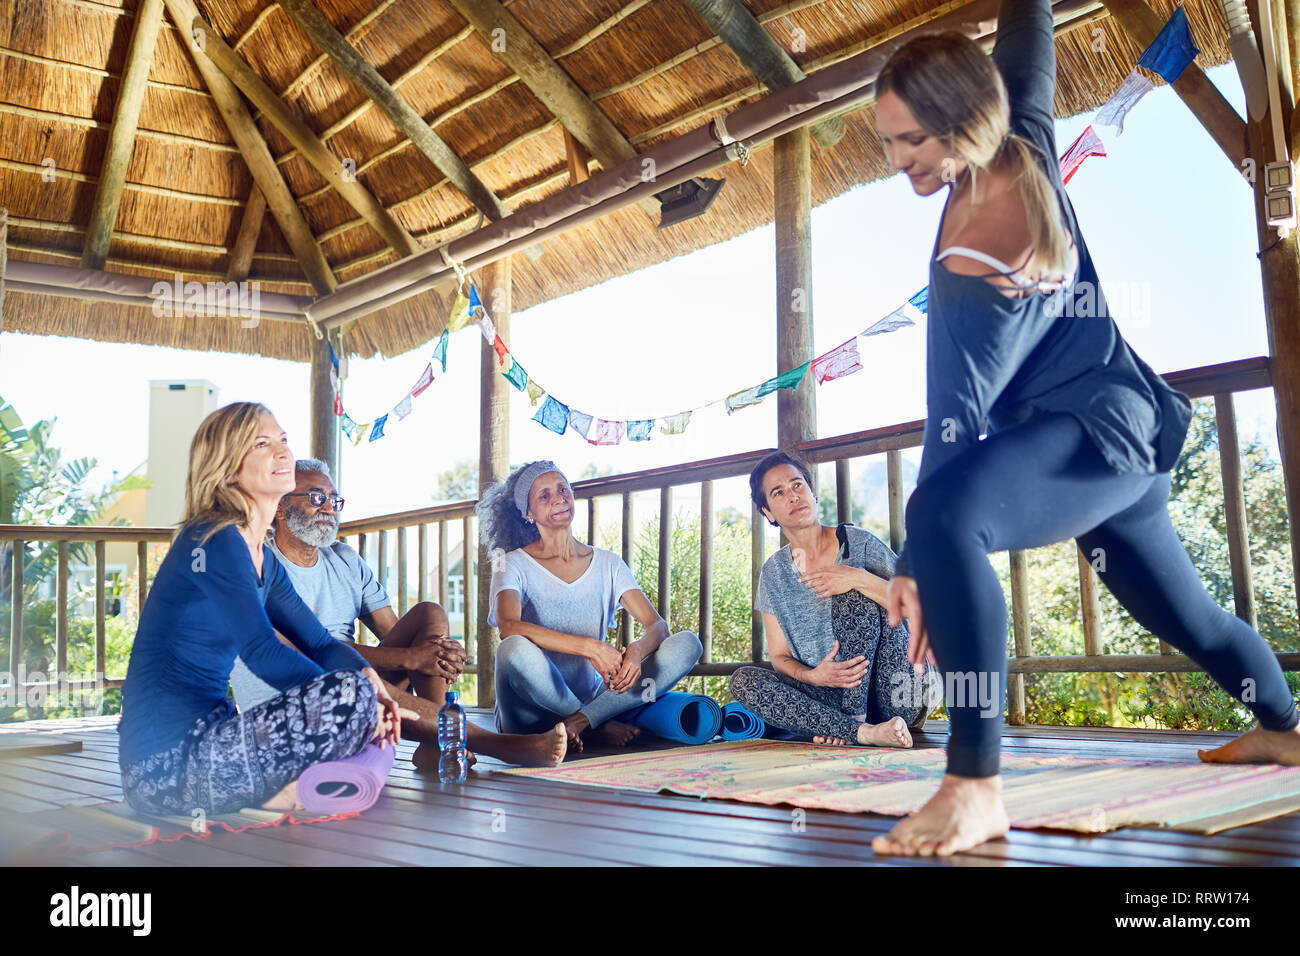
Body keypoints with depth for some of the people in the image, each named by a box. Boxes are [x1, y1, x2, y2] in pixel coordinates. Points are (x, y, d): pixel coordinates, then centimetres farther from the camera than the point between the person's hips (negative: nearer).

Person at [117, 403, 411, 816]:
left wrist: (370, 678, -8)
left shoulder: (263, 557, 16)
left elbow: (319, 643, 13)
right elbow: (263, 653, -21)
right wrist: (358, 697, -18)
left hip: (205, 733, 10)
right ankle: (274, 796, -10)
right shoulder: (214, 541, -12)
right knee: (350, 693, -27)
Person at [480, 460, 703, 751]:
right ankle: (600, 727, -16)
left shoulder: (607, 564, 11)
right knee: (514, 650, -36)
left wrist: (636, 650, -24)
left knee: (687, 644, -13)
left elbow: (657, 625, 1)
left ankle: (580, 721, -25)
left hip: (592, 699, 4)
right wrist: (591, 648, -32)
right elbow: (509, 626, -22)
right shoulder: (515, 564, -1)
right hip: (532, 715, -3)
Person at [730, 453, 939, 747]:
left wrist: (860, 579, -24)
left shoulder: (858, 543, -1)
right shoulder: (774, 573, 8)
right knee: (744, 681, -21)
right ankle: (863, 732, -33)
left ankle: (852, 718, -23)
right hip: (831, 696, 3)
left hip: (894, 698, -3)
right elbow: (779, 655, 7)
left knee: (853, 593, -21)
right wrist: (810, 676, -16)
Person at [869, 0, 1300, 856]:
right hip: (1128, 434, 10)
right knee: (1180, 607, 29)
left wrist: (915, 562, -25)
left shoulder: (970, 271, -28)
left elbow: (956, 418, -28)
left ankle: (976, 785, -38)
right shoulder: (1027, 149, -8)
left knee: (948, 513, -37)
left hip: (1096, 437, -10)